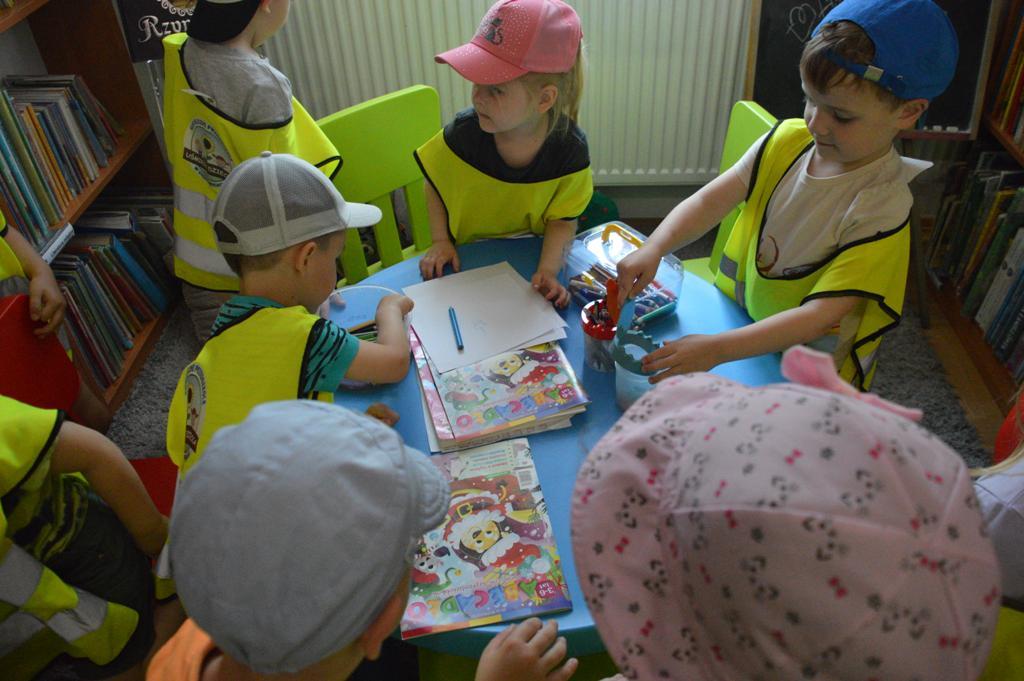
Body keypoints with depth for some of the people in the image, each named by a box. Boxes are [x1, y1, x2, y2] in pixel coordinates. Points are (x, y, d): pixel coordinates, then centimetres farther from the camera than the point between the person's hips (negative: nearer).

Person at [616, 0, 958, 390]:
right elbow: (709, 201, -12)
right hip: (736, 316, 5)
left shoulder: (882, 208, -23)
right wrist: (653, 249, -32)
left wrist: (715, 349, -39)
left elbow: (817, 317, -28)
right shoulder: (787, 141, -6)